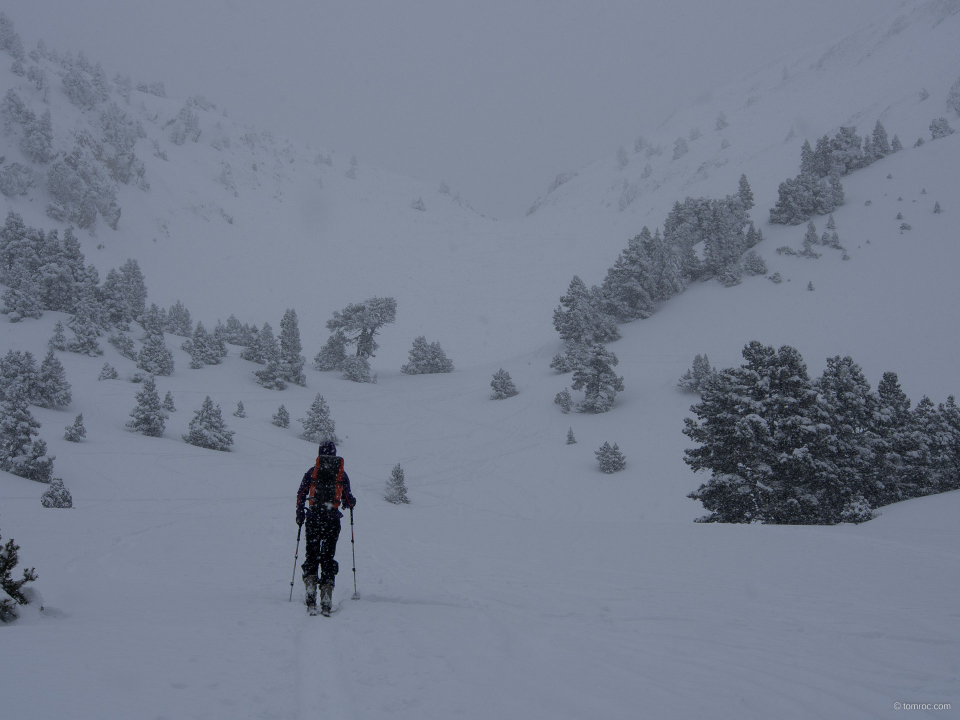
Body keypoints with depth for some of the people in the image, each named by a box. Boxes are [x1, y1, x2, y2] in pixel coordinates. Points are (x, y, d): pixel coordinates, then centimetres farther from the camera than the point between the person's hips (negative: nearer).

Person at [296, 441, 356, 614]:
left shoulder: (312, 471, 6)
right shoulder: (341, 473, 6)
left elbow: (301, 494, 2)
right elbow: (348, 501, 7)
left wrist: (300, 515, 13)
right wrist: (351, 503, 30)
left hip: (313, 518, 0)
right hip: (332, 520, 0)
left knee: (311, 555, 11)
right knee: (328, 557, 5)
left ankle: (310, 585, -9)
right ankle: (326, 598, -4)